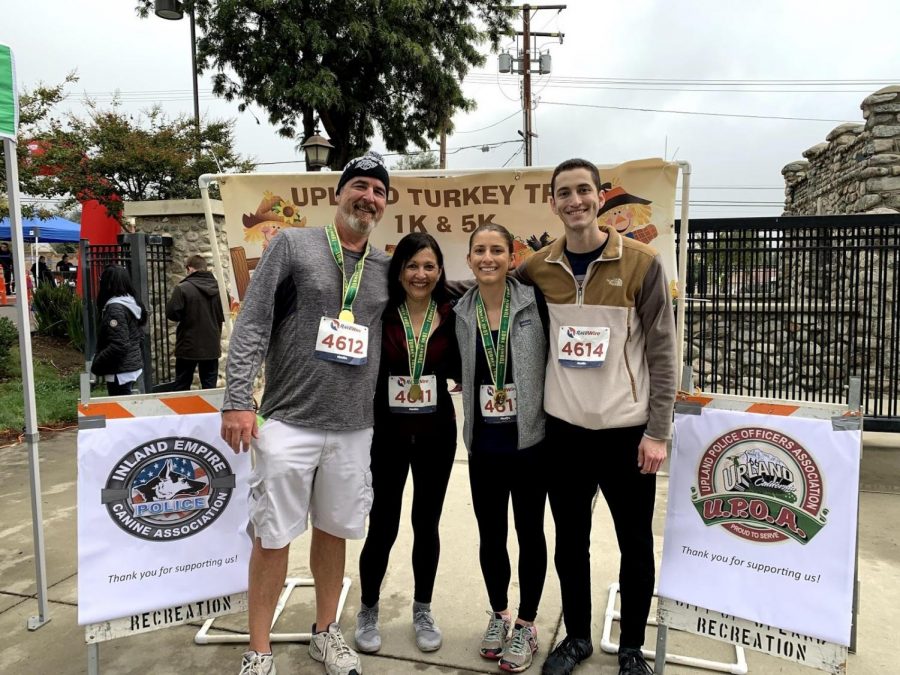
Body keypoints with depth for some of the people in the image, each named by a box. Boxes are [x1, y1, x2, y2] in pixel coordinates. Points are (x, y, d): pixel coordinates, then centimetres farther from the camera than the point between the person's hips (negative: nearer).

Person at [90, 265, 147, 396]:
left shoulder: (115, 308, -18)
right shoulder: (132, 303, 8)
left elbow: (118, 346, -23)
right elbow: (140, 337, 15)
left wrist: (96, 365, -12)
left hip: (121, 372, -9)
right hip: (134, 367, 9)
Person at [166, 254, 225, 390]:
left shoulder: (182, 288, -14)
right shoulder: (218, 288, 0)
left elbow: (171, 314, -11)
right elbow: (223, 316, 7)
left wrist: (186, 316, 7)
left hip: (188, 347, -3)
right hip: (212, 347, 3)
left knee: (181, 388, 10)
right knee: (210, 388, 9)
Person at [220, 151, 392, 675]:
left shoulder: (387, 268, 8)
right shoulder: (293, 244, -2)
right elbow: (252, 325, -6)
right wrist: (238, 400, -13)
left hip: (354, 429, 4)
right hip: (289, 421, -3)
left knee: (334, 531, 15)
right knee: (273, 537, 5)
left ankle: (326, 633, 35)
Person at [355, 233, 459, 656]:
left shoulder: (451, 317, -2)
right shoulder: (379, 314, -7)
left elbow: (459, 371, 4)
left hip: (436, 434, 2)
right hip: (386, 434, -2)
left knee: (426, 524, 14)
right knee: (382, 528, 5)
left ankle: (422, 611, 34)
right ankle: (368, 611, 29)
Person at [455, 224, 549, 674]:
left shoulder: (533, 304, -9)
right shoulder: (460, 313, 0)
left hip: (530, 441, -2)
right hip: (483, 445, 3)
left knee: (530, 533, 11)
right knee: (490, 535, 15)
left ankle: (526, 625, 31)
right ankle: (498, 615, 38)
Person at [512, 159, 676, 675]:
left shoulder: (642, 263, -7)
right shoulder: (537, 269, 1)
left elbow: (662, 353, -7)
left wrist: (658, 431, -10)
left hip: (626, 429, -2)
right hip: (563, 428, 2)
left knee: (636, 545, 12)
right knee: (570, 541, 15)